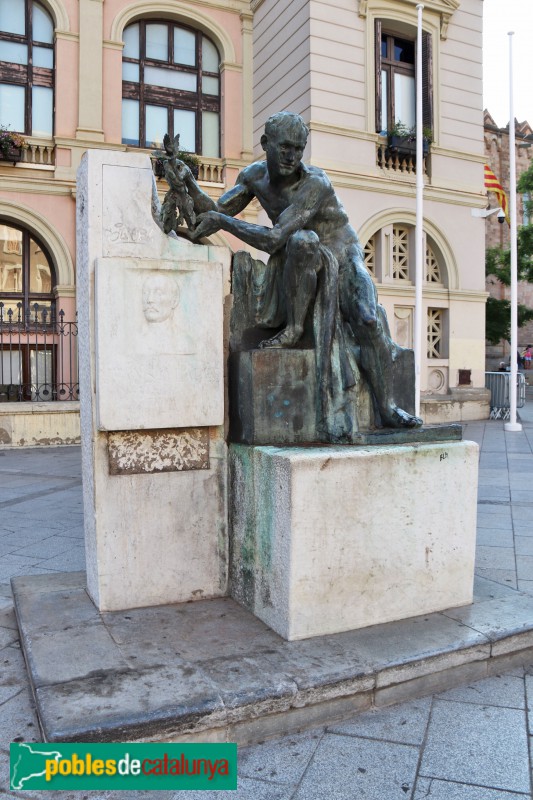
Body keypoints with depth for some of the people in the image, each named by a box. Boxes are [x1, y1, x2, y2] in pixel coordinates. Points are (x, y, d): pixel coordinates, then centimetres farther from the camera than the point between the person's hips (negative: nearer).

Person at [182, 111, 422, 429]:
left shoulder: (316, 183, -25)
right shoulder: (255, 175, -2)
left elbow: (273, 239, -33)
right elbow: (214, 211, 2)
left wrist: (221, 220, -28)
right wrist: (188, 180, -14)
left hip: (342, 257, -3)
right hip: (303, 260, 3)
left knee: (368, 319, -31)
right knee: (302, 240, -35)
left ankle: (388, 407, -20)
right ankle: (292, 329, -23)